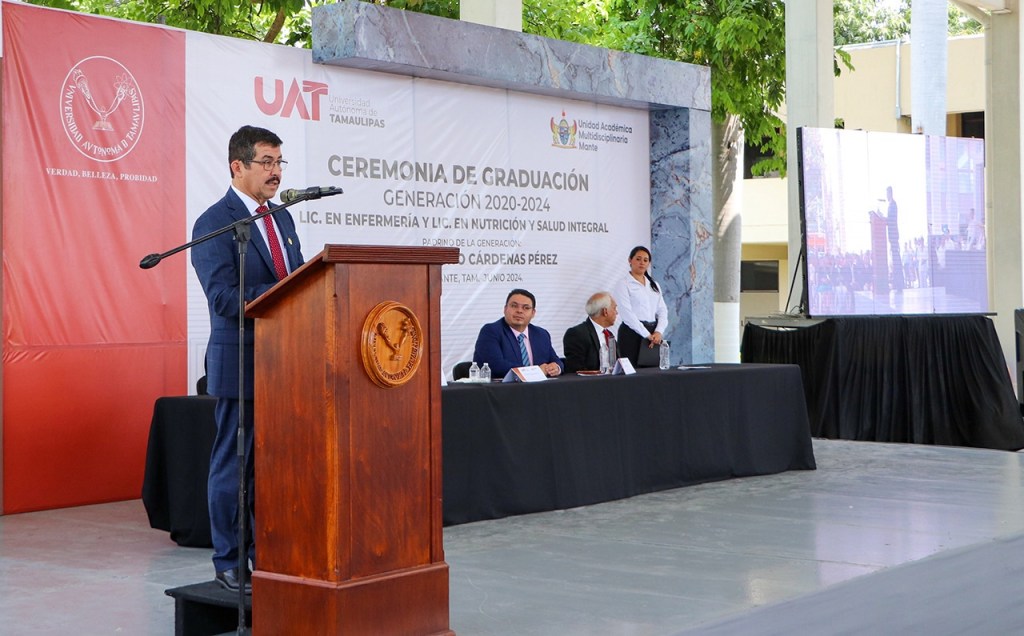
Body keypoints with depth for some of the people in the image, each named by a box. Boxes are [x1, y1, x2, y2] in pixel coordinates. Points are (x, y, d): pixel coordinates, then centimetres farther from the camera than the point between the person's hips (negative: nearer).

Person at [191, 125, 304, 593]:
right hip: (240, 365, -7)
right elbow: (224, 296, -19)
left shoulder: (283, 218, 15)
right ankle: (229, 563, 10)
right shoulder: (214, 223, -10)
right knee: (233, 465, 1)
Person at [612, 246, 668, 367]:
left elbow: (662, 311, 10)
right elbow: (627, 313, -11)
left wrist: (658, 332, -9)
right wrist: (647, 335, -15)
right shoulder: (623, 284, -1)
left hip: (654, 334, 5)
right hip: (632, 333, -5)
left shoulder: (653, 285, 18)